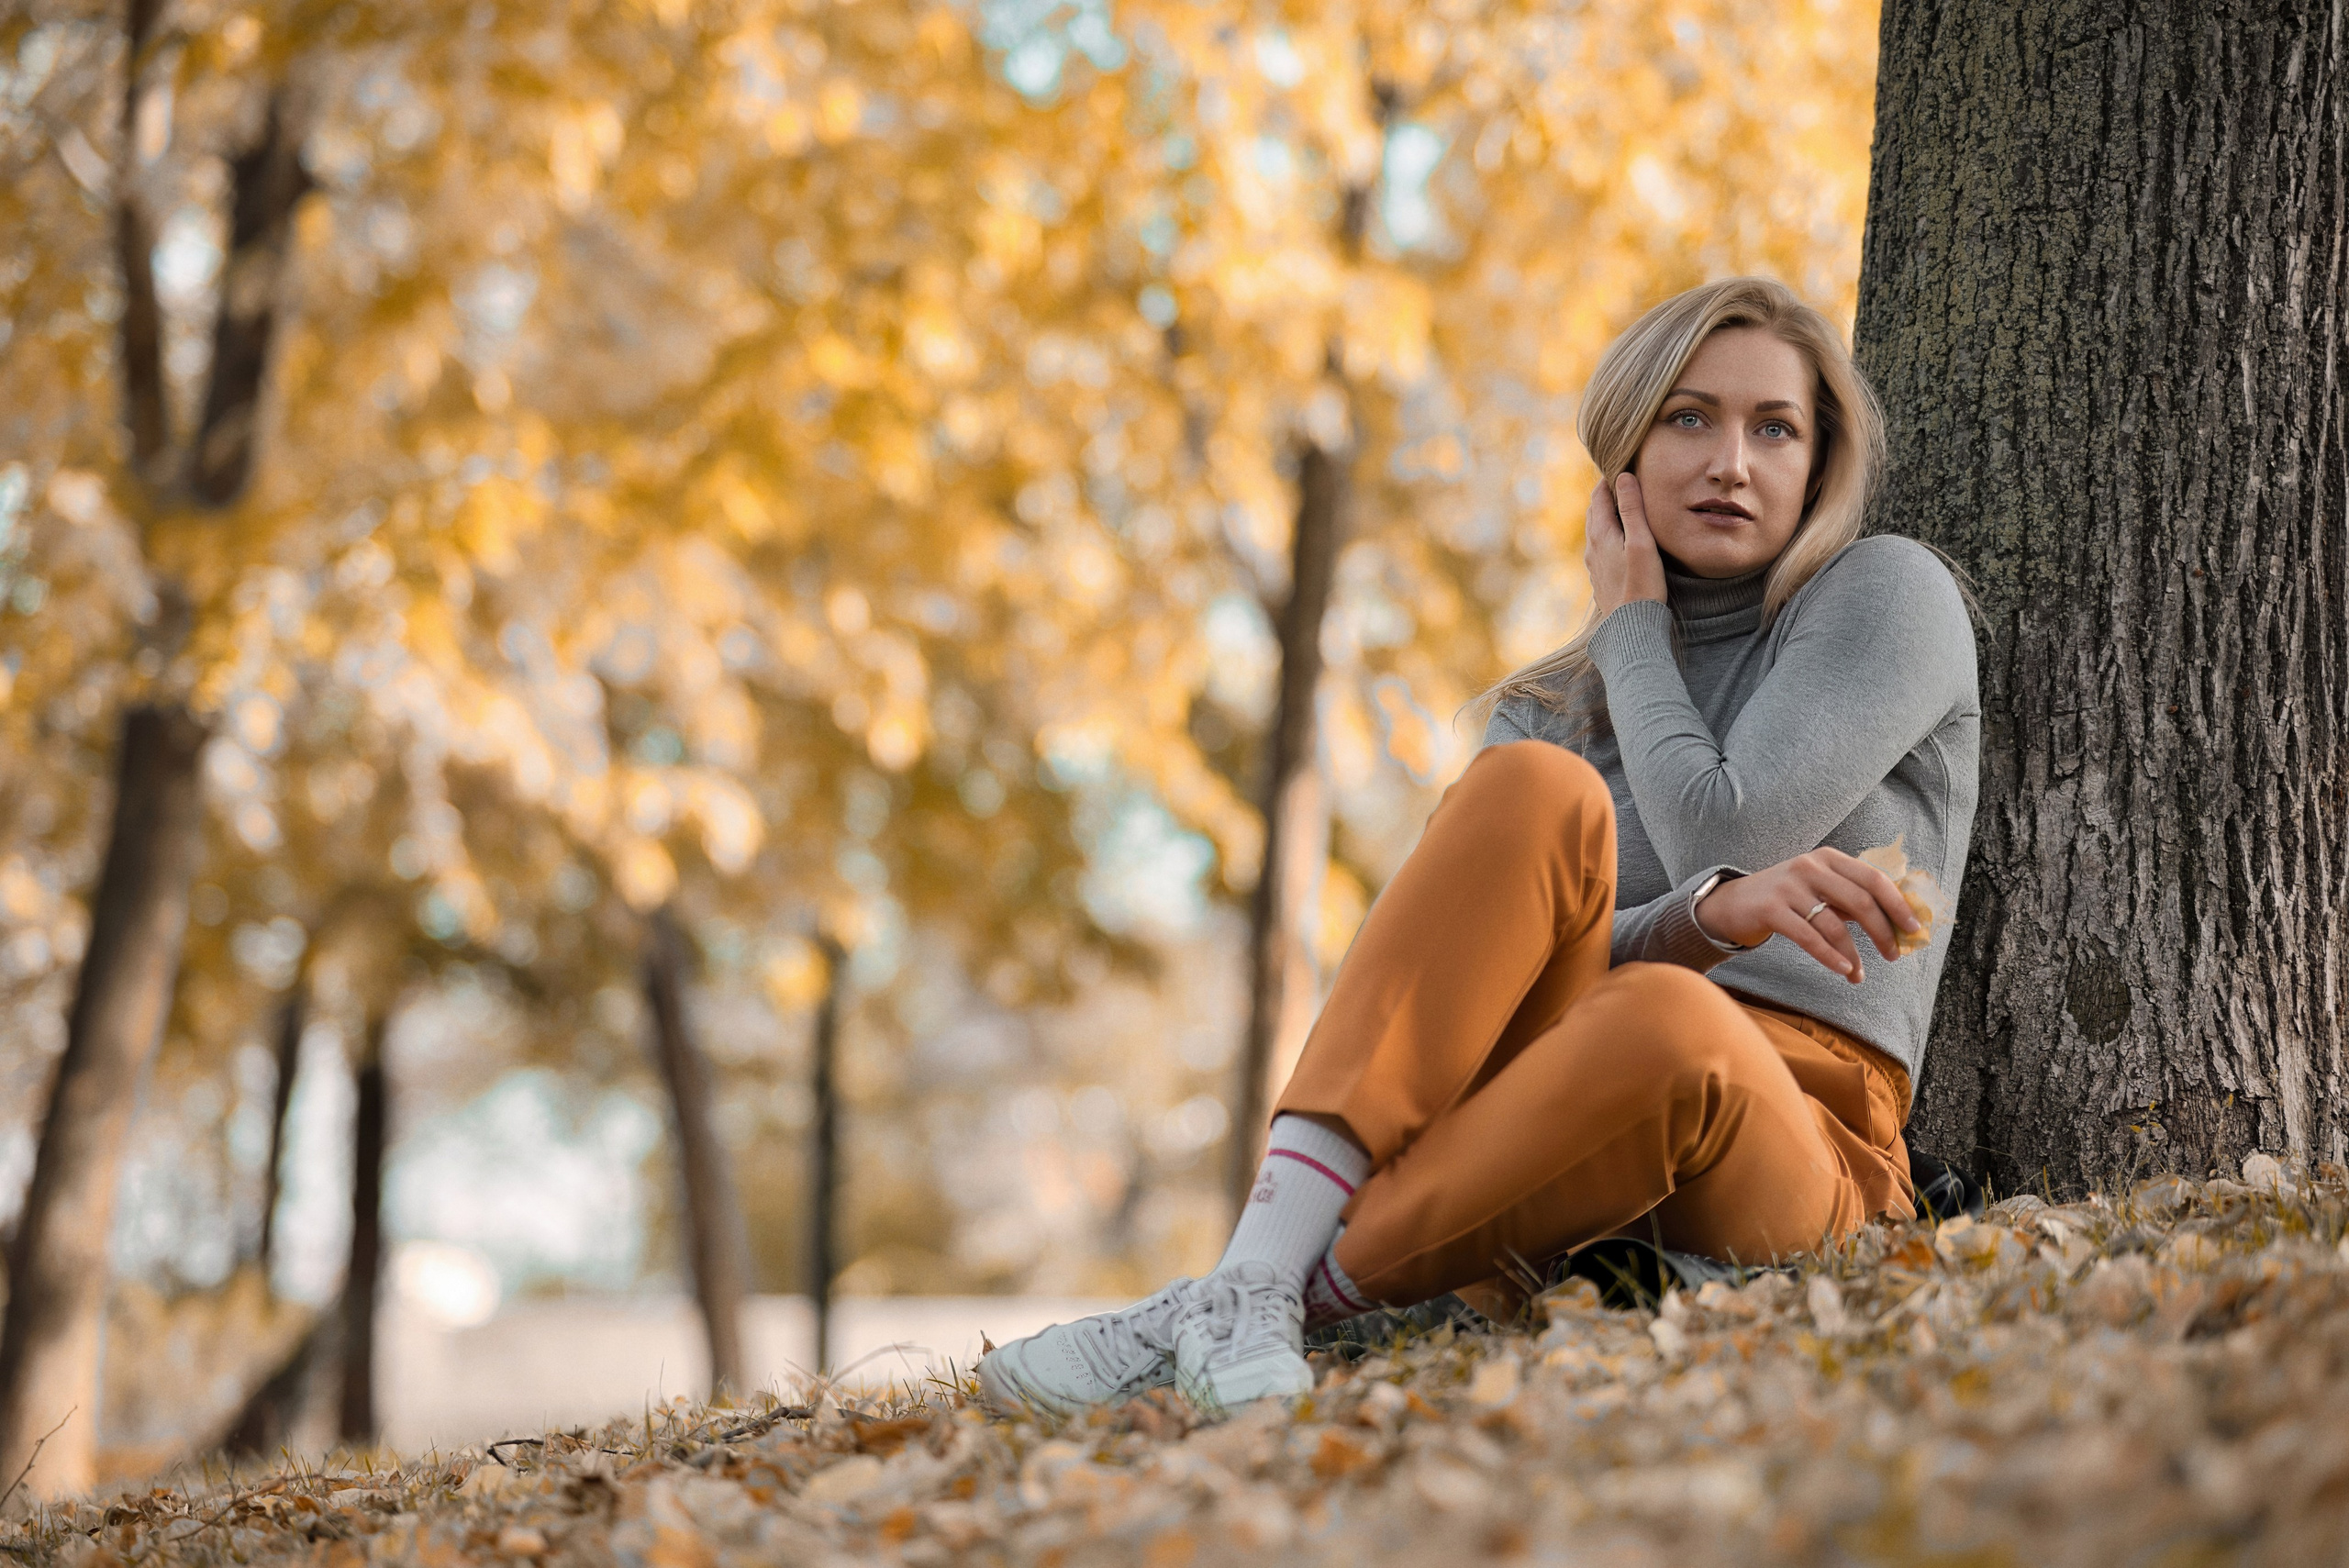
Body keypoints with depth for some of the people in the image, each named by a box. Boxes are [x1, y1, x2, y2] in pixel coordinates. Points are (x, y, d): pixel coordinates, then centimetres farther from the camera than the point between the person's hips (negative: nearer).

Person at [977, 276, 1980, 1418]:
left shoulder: (1888, 593, 8)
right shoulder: (1547, 710, 18)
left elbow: (1719, 834, -7)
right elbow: (1530, 956, -1)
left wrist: (1633, 626, 8)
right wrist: (1714, 910, -21)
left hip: (1794, 1140, -3)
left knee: (1662, 1019, -40)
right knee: (1536, 787, -26)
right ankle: (1256, 1277, -38)